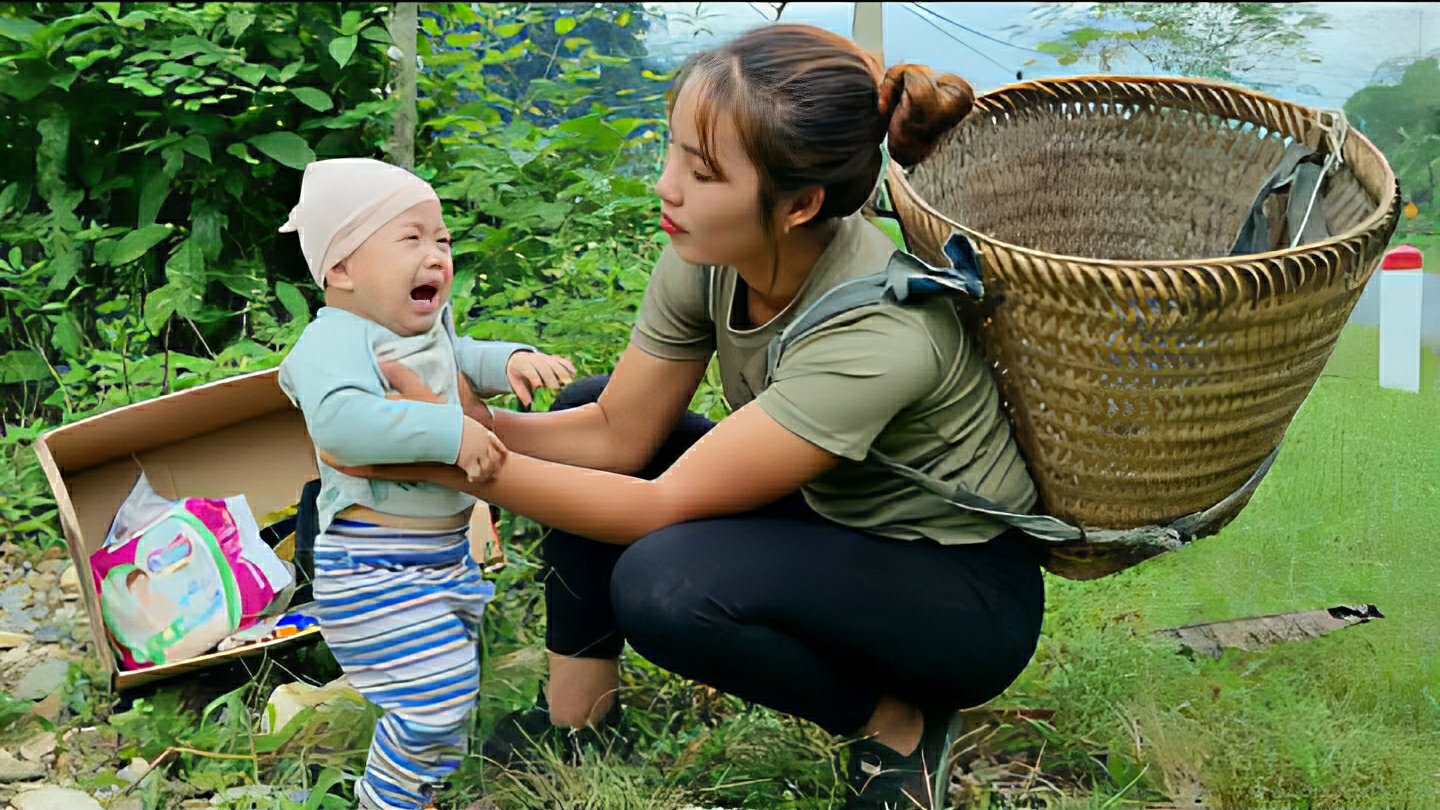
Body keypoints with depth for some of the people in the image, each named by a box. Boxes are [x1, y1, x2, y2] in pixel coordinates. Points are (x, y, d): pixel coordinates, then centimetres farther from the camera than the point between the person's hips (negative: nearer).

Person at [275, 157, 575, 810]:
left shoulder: (428, 326, 6)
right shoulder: (335, 340, -22)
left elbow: (463, 359, 27)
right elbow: (340, 419, -41)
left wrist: (512, 361, 4)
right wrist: (450, 432, -39)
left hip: (446, 554, 10)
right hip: (376, 571, -10)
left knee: (452, 686, 23)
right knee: (435, 699, -10)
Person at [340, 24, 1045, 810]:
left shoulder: (876, 332, -35)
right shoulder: (711, 254, -14)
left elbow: (662, 505, -29)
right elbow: (618, 434, -5)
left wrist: (456, 462, -30)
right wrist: (476, 423, -21)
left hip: (970, 596, -7)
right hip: (835, 519, 7)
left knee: (665, 583, -31)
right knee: (587, 405, 0)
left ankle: (898, 721, -5)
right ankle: (576, 714, 10)